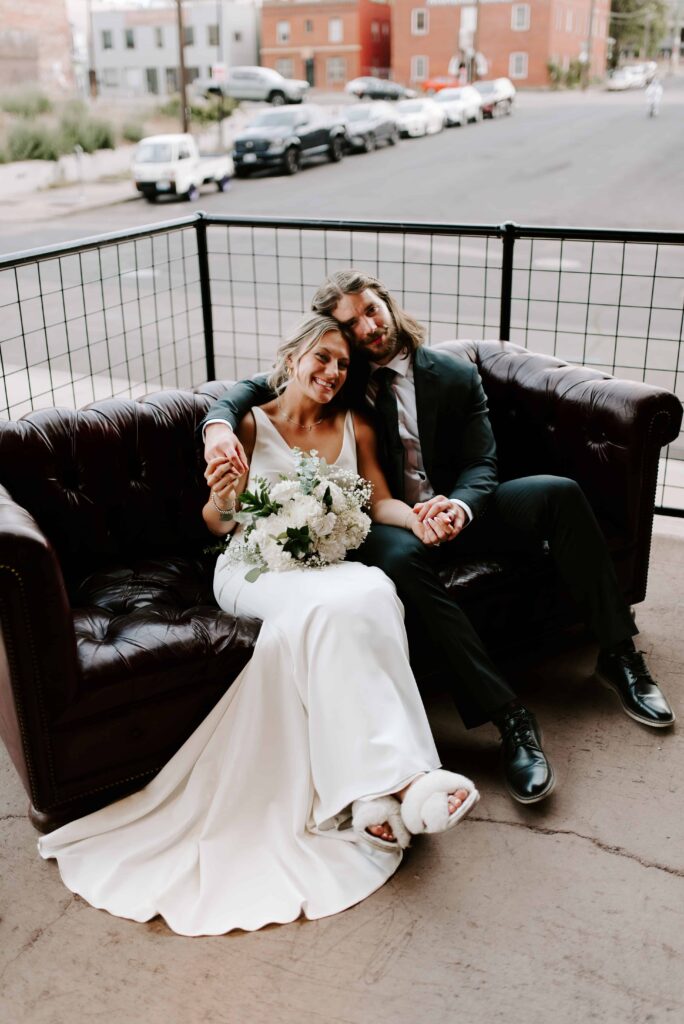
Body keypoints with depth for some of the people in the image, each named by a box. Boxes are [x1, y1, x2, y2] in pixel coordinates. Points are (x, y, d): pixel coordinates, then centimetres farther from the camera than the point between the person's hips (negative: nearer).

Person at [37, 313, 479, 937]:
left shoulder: (354, 428, 17)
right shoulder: (250, 425, 5)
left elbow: (378, 500, 13)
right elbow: (219, 524, 5)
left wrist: (415, 516, -10)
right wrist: (221, 502, -20)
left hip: (328, 562, 3)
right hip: (255, 568, -3)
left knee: (373, 593, -34)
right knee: (337, 606, -37)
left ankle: (372, 797, -37)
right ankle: (395, 779, -38)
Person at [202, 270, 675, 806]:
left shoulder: (455, 375, 3)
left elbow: (481, 465, -3)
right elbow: (255, 386, 1)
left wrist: (459, 506, -27)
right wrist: (219, 421, -24)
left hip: (454, 509, 3)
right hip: (385, 521, -2)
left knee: (559, 492, -20)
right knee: (400, 558, -39)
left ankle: (618, 653, -9)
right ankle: (508, 716, -38)